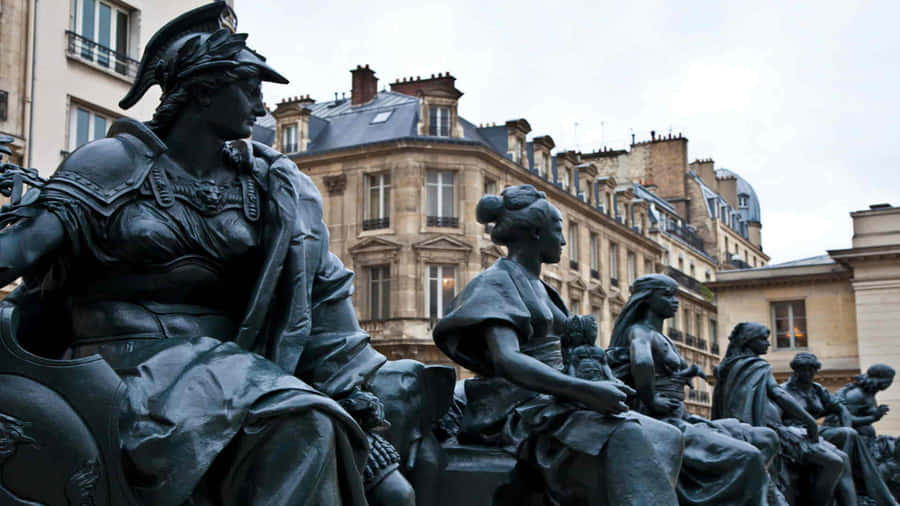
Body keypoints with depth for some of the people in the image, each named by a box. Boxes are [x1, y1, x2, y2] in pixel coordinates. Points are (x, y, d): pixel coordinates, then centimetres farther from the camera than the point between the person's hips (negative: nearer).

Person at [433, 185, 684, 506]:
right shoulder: (496, 281, -7)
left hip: (552, 403, 8)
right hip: (517, 410, -8)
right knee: (624, 440, -30)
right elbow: (506, 360, -23)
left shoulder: (538, 287, 20)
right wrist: (585, 390, -30)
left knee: (664, 440, -9)